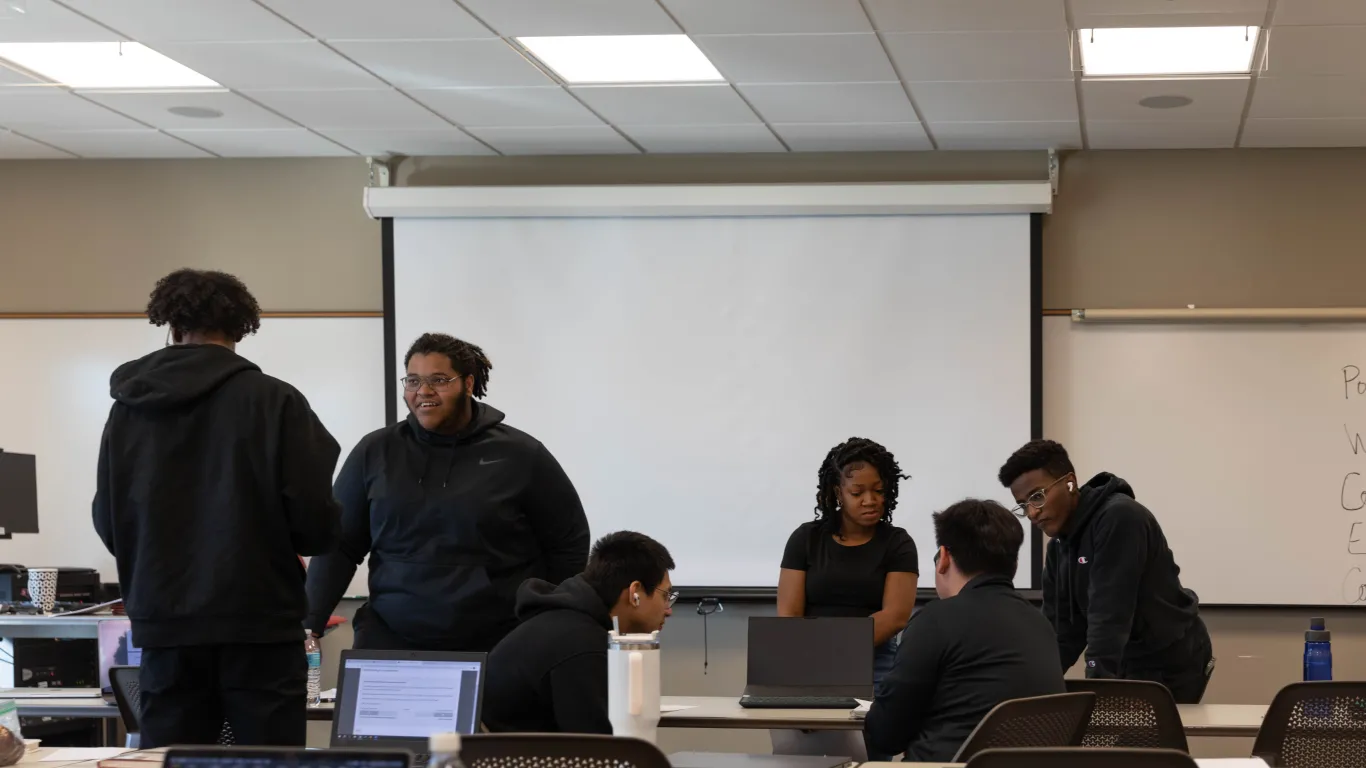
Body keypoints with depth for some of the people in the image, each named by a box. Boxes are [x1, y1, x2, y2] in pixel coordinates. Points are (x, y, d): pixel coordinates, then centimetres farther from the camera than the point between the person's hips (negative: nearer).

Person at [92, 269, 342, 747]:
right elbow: (317, 521, -8)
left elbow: (107, 524, 8)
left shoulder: (127, 408, 3)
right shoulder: (274, 402, -6)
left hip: (164, 625, 3)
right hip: (258, 622, -3)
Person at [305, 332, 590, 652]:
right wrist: (310, 624, -1)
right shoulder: (375, 452, 7)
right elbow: (340, 545, 9)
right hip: (390, 643, 1)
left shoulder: (520, 455, 1)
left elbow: (569, 544, 8)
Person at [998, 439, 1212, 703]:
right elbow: (1060, 628, 4)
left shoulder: (1119, 519, -21)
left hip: (1170, 666, -8)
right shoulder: (1058, 546, 6)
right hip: (1129, 667, 8)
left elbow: (1109, 617, -28)